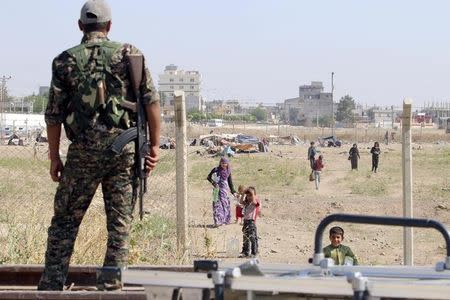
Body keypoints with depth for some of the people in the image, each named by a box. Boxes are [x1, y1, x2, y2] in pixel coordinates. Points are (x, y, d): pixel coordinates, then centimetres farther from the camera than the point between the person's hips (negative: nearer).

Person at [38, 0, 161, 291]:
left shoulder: (65, 61, 4)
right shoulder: (129, 53, 4)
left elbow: (54, 114, 3)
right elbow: (152, 100, -1)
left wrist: (54, 157, 11)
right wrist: (155, 146, 3)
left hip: (84, 151, 0)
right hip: (124, 148, 0)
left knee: (65, 222, 10)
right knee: (120, 224, 6)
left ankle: (51, 286, 7)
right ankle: (111, 286, 3)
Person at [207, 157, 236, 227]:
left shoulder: (228, 171, 7)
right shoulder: (216, 170, -3)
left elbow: (230, 182, 13)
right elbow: (208, 177, 0)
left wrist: (233, 191, 11)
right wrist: (213, 183, -16)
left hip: (225, 189, 4)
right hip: (217, 189, -4)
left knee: (225, 204, 7)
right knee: (217, 205, -10)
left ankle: (225, 220, 17)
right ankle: (217, 221, -16)